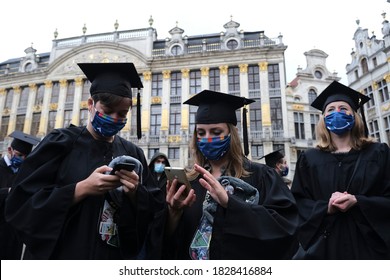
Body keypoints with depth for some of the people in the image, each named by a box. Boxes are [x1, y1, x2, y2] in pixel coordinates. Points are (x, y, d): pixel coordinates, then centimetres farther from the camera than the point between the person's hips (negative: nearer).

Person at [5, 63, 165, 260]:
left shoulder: (133, 154, -1)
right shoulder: (61, 143, -9)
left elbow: (156, 212, -3)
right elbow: (21, 202, -14)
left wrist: (135, 193, -22)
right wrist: (82, 188, -24)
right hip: (60, 255, -2)